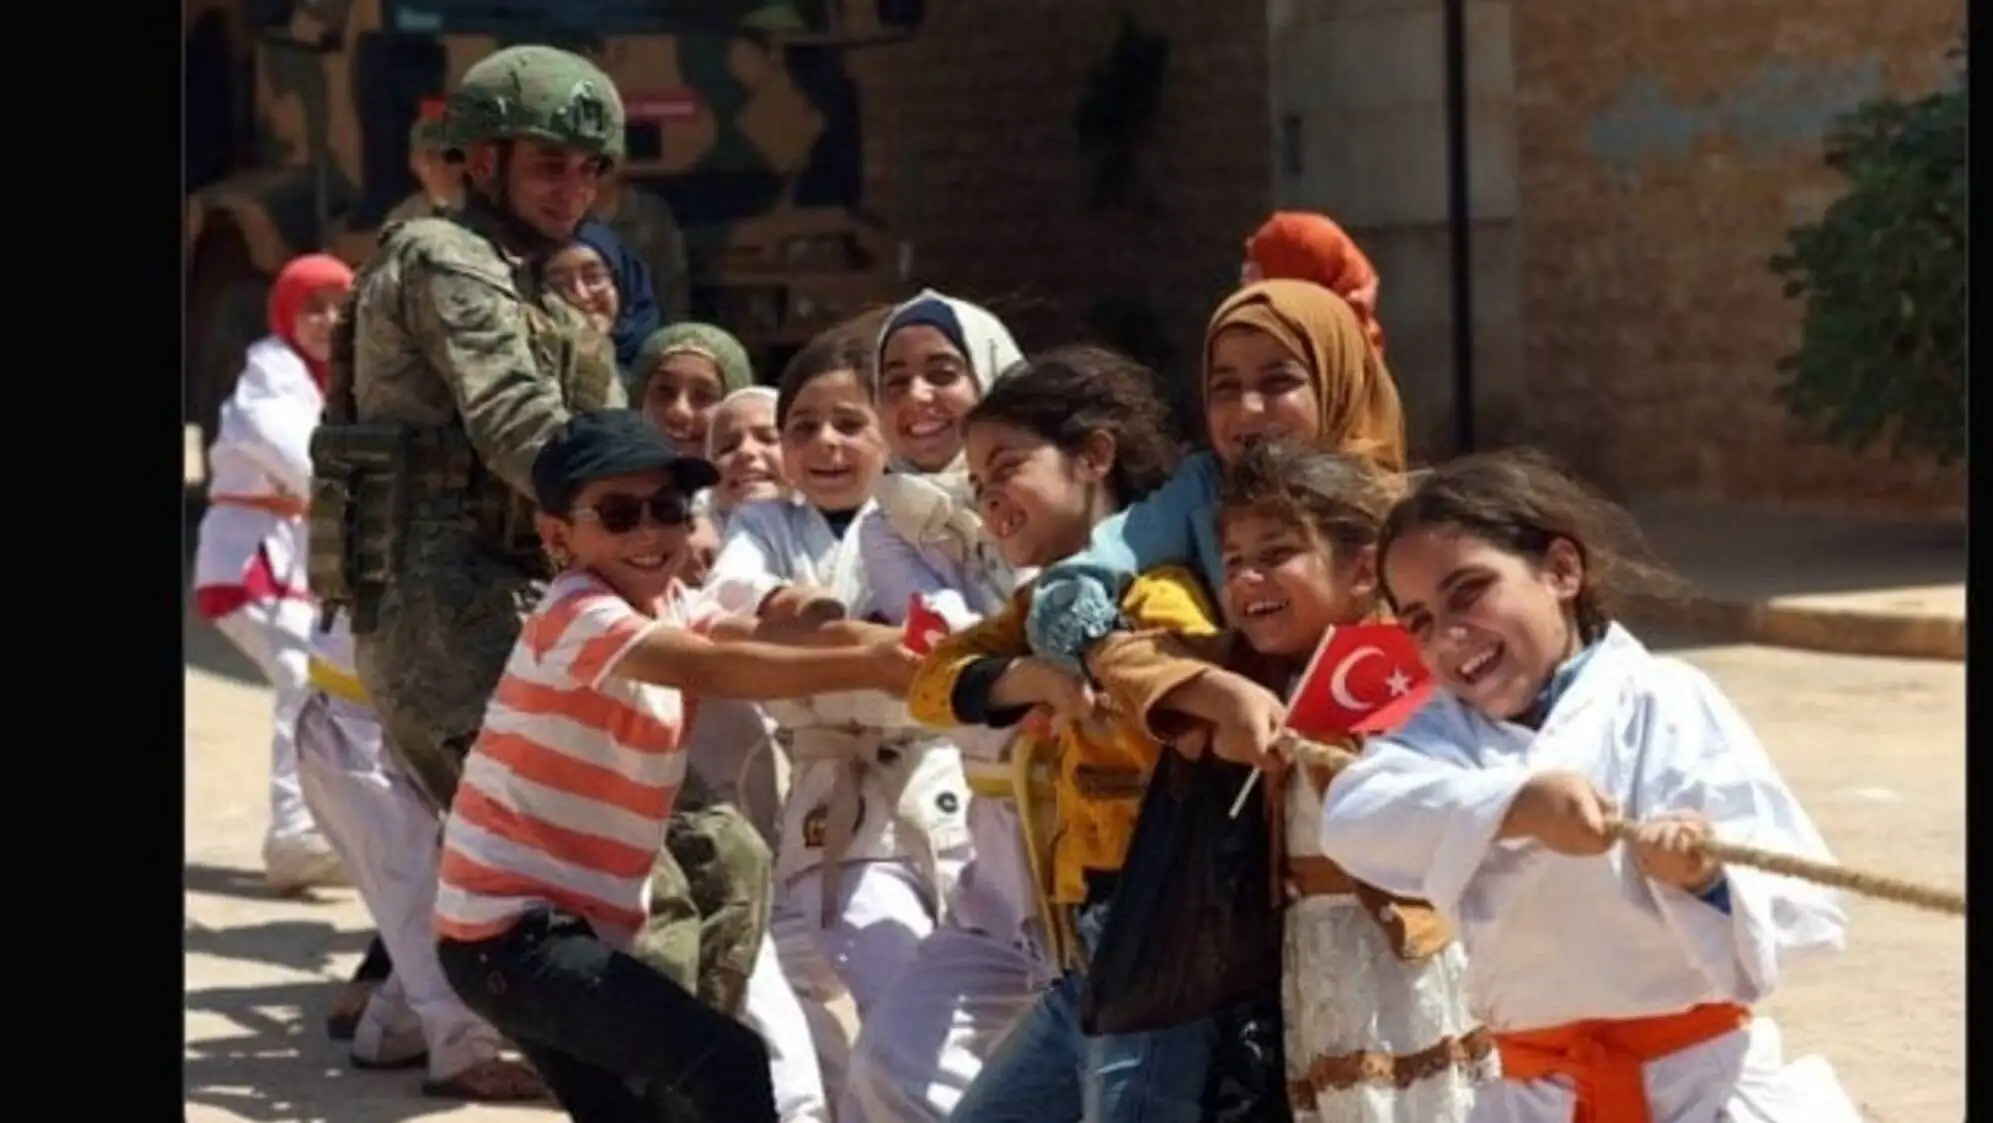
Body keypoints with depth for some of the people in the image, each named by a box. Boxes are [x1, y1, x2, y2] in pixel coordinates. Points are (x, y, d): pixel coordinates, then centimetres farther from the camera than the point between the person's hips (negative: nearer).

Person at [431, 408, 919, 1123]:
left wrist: (915, 646, -21)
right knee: (728, 1063, -20)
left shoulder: (670, 609, 11)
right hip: (511, 928, -10)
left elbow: (767, 637, -4)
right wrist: (876, 663, -37)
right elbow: (712, 672, -32)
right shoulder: (577, 613, -17)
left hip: (580, 927, 10)